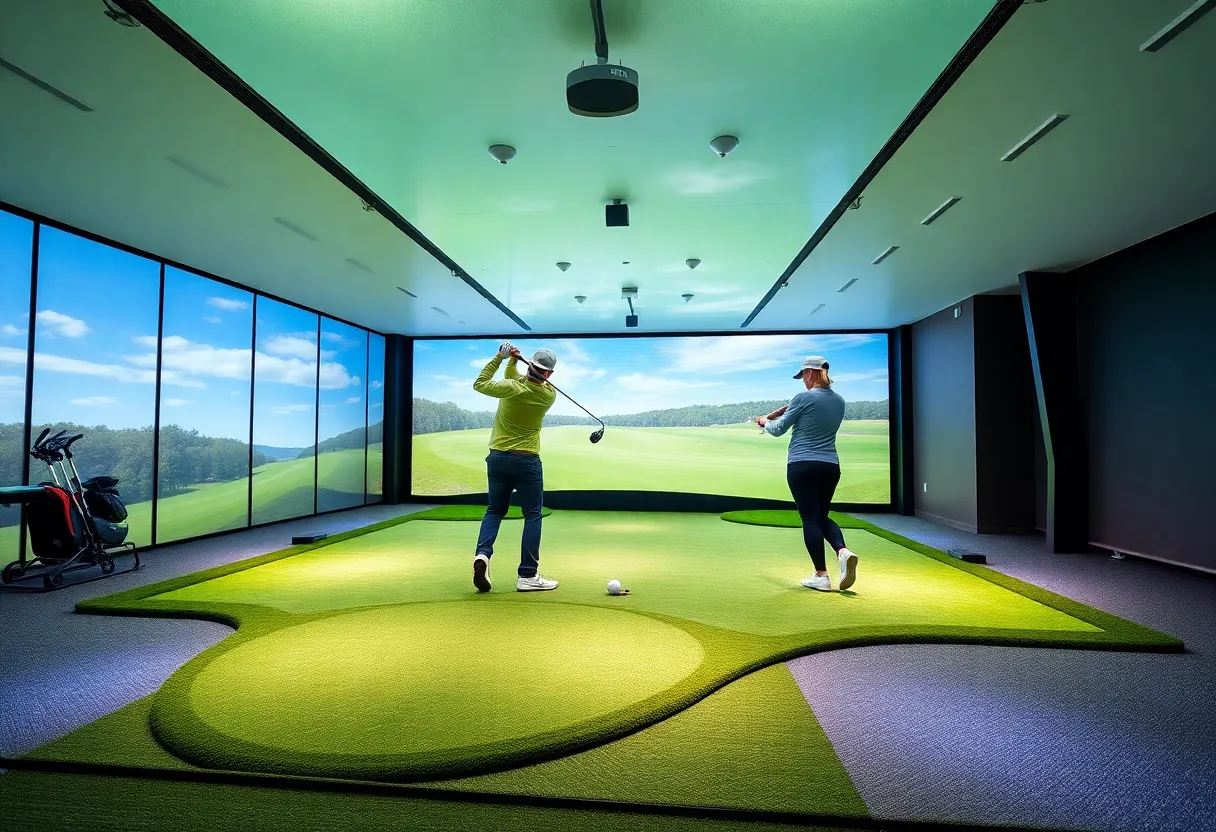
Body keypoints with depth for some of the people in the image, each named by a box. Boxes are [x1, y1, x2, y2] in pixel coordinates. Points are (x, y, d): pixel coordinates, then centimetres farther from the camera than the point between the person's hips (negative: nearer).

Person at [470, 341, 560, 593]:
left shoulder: (511, 388, -13)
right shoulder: (549, 395, -5)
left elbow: (480, 384, 1)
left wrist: (500, 358, 1)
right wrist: (512, 362, -4)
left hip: (497, 457, 2)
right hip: (527, 461, -1)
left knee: (495, 510, 17)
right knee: (532, 515, 6)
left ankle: (483, 554, -7)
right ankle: (527, 576, 3)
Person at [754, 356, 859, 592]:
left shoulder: (803, 398, -9)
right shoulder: (839, 401, 10)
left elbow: (778, 429, -1)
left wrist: (764, 421, 20)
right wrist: (791, 412, 25)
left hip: (802, 466, -6)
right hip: (830, 466, 6)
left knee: (810, 518, 0)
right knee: (822, 516, 19)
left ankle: (821, 576, 0)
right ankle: (843, 551, -8)